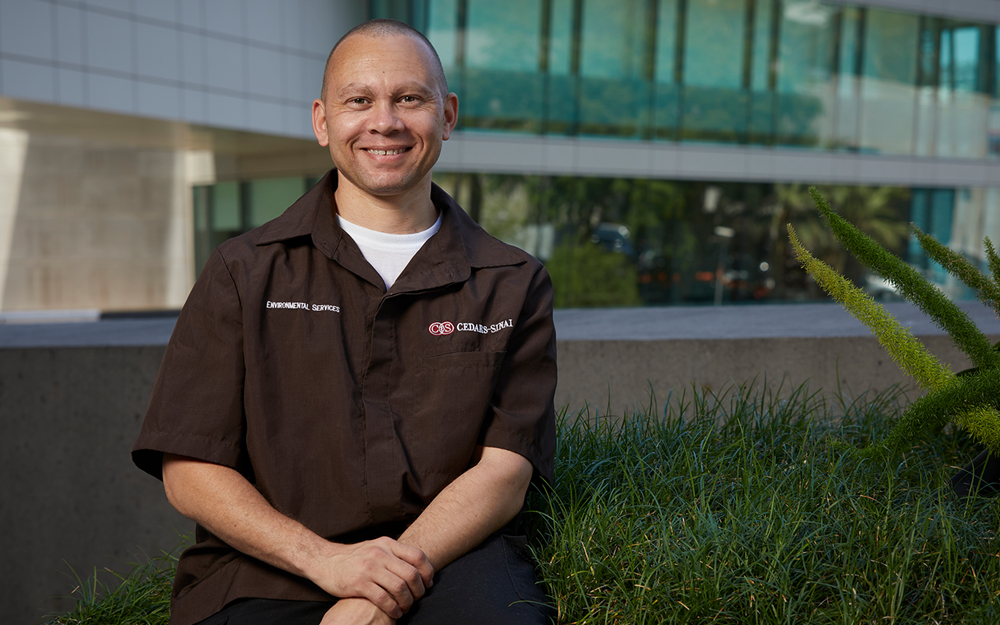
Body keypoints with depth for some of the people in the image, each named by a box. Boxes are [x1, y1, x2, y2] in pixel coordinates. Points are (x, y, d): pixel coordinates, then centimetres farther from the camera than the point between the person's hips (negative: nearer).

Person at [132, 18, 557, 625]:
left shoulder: (515, 285, 9)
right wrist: (324, 558, -13)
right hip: (268, 574, 1)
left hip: (453, 556, 0)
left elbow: (505, 471, -1)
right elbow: (189, 472, 3)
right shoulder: (243, 272, 8)